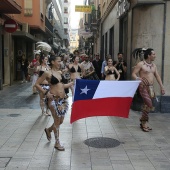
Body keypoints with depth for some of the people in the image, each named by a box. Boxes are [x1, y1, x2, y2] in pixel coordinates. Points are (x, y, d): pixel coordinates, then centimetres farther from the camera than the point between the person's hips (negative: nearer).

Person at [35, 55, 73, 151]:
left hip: (63, 99, 7)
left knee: (61, 121, 14)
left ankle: (48, 130, 43)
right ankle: (57, 143, 17)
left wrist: (72, 83, 11)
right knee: (57, 121, 1)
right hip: (54, 99, -7)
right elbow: (37, 84, -6)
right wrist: (46, 93, -13)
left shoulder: (60, 72, 10)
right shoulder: (48, 73, -9)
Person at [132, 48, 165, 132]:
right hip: (143, 87, -6)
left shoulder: (154, 65, 13)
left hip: (151, 87, 6)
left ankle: (143, 123, 20)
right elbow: (133, 74, -9)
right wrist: (139, 79, -28)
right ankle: (143, 122, -1)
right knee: (149, 104, -16)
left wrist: (161, 86, 8)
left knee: (147, 105, 9)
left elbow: (157, 76, 15)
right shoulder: (140, 64, -7)